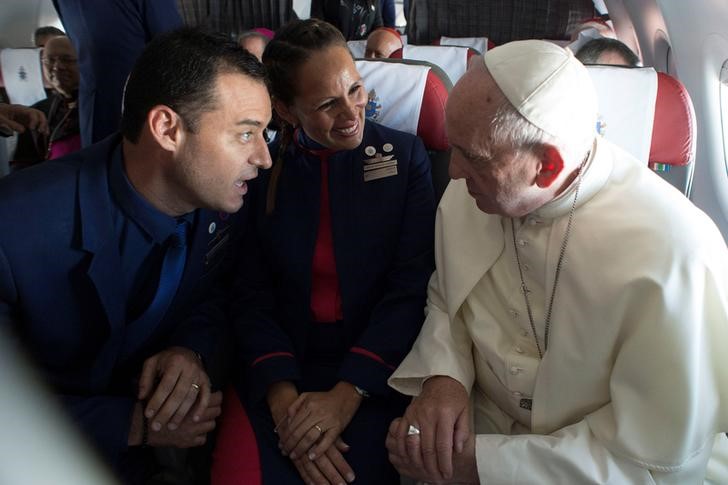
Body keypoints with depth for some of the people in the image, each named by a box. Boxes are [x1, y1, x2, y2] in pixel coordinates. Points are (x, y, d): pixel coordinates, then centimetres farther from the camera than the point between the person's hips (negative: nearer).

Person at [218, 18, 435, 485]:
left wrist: (347, 393, -16)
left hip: (375, 370, -1)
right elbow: (251, 295, 0)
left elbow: (412, 285, -5)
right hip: (281, 366, 1)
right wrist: (283, 397, -16)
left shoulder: (404, 155, 0)